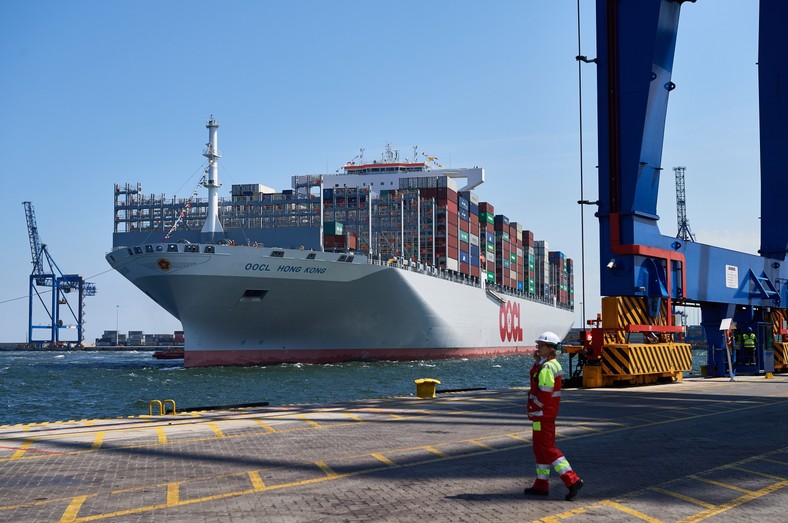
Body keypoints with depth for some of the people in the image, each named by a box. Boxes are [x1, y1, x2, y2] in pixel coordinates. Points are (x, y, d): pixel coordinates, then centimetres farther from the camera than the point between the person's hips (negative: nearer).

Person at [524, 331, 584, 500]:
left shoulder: (547, 367, -19)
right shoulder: (553, 364, 12)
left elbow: (544, 393, -23)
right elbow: (535, 375, 23)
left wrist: (533, 410, -12)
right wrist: (537, 360, 11)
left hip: (542, 413, -10)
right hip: (549, 412, 10)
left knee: (547, 449, -8)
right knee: (541, 447, 16)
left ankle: (572, 480, -11)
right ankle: (541, 485, 23)